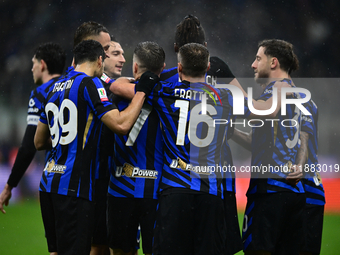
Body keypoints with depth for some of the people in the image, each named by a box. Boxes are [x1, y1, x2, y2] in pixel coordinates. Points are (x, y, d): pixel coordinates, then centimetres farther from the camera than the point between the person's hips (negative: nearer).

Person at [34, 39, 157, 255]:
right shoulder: (89, 83, -8)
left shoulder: (56, 88, 17)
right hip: (73, 187, -8)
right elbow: (121, 124, -17)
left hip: (50, 181, 8)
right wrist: (141, 91, -5)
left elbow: (39, 142, 24)